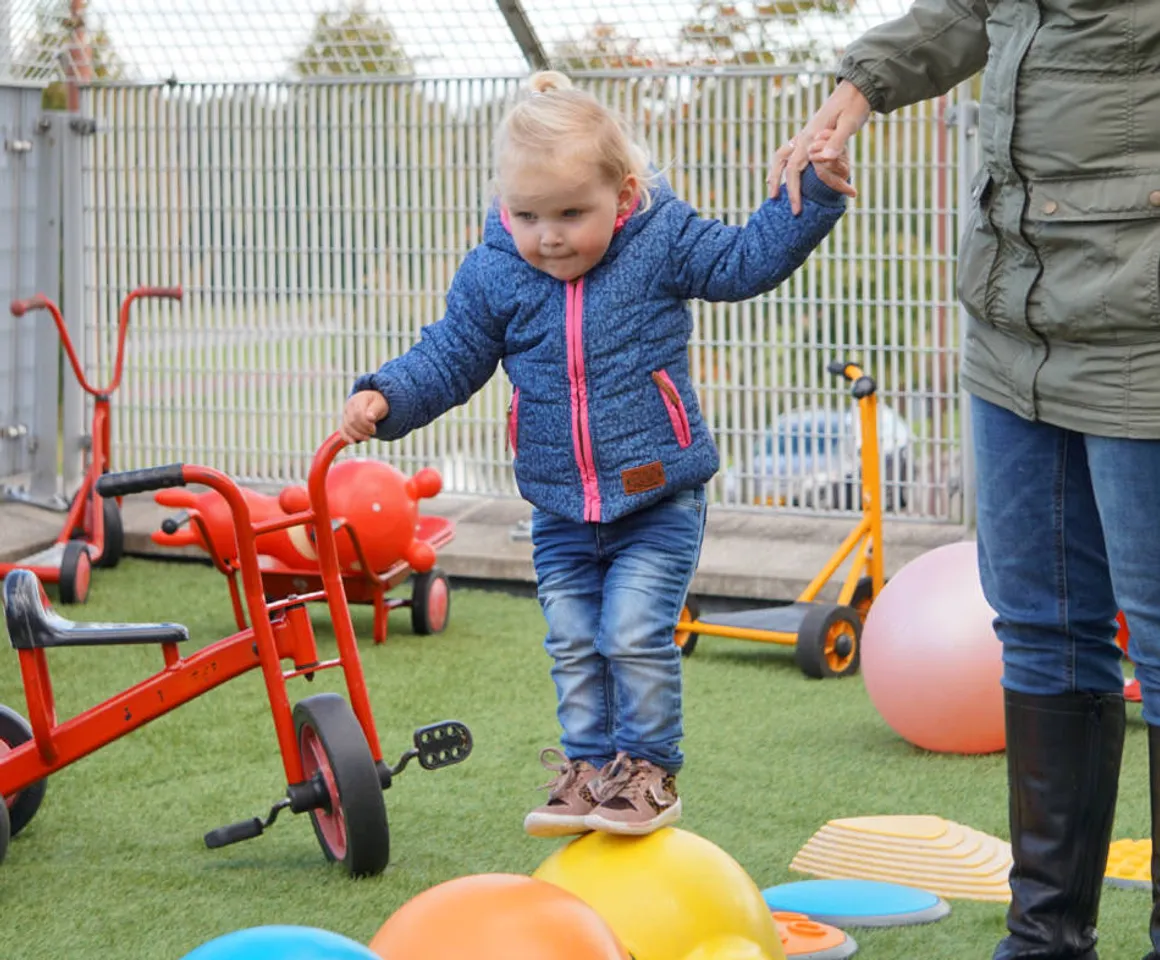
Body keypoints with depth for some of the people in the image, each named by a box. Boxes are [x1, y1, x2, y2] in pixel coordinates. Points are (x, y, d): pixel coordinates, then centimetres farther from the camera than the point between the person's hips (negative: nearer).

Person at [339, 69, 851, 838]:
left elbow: (748, 260, -5)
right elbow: (450, 358, 5)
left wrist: (814, 192, -15)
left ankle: (649, 769, 7)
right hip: (562, 511, 4)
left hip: (658, 497, -4)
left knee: (635, 634, -10)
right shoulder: (492, 277, -3)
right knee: (574, 647, 8)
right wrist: (386, 398, -9)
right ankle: (588, 766, 23)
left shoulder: (662, 243, -8)